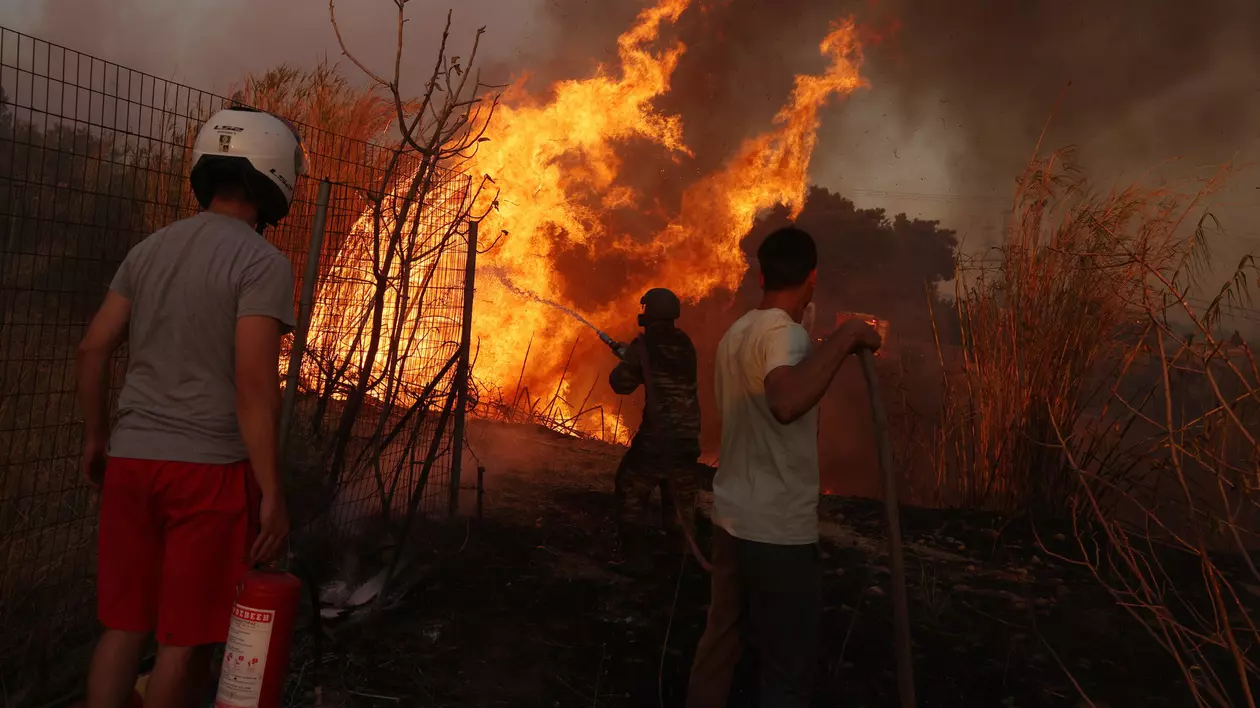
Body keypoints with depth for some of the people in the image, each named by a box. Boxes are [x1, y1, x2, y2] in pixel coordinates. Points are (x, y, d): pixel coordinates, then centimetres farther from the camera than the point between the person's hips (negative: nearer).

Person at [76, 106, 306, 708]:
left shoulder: (149, 250, 10)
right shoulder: (263, 262, -11)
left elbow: (93, 349, 11)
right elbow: (254, 383, -17)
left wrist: (95, 437, 23)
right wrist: (272, 491, -13)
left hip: (131, 460, 6)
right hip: (210, 466, -6)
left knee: (123, 626, 16)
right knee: (187, 639, 6)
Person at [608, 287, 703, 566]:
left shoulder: (645, 344, -8)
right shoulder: (685, 344, 10)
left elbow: (622, 384, -5)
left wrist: (626, 360, 14)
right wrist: (631, 354, 30)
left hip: (658, 433, -5)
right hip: (688, 432, 5)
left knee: (631, 485, 11)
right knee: (681, 491, 17)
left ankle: (628, 546, 13)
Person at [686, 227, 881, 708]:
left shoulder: (736, 333, 9)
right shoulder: (784, 331, -18)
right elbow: (787, 403, -40)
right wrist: (846, 336, -29)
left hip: (732, 517, 9)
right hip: (779, 530, -9)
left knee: (721, 639, 20)